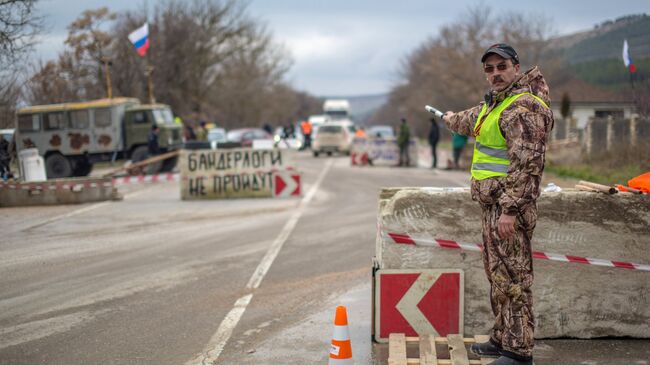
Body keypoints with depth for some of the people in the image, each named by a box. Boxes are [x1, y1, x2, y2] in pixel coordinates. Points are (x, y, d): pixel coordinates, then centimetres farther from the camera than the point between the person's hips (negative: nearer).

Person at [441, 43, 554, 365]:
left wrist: (510, 209, -26)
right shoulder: (495, 102, 17)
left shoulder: (524, 107, -16)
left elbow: (526, 163, -23)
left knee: (512, 278, -7)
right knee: (497, 275, 17)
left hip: (509, 206, -10)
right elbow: (473, 120, 41)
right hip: (493, 205, 11)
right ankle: (502, 339, 28)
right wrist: (451, 119, 60)